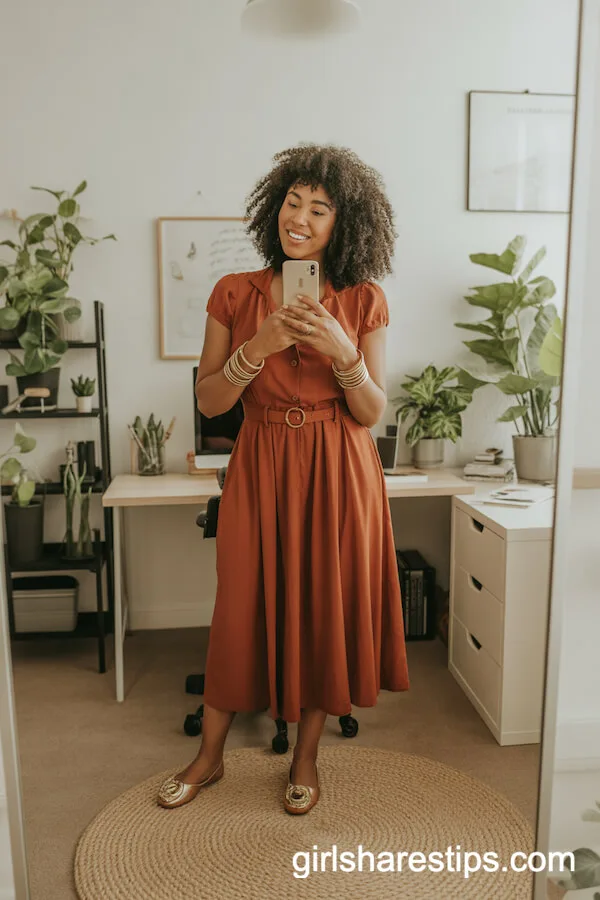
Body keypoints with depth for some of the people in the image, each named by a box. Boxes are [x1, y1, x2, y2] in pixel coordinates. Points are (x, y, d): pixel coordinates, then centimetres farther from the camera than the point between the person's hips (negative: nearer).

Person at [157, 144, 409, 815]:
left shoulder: (364, 302, -1)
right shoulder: (235, 294, -1)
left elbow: (372, 412, -2)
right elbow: (209, 401, -3)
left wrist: (342, 351, -19)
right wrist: (260, 346, -18)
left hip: (338, 474, 0)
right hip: (260, 469, 0)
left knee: (326, 606, 8)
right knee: (244, 608, 8)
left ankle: (306, 758, 32)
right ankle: (210, 755, 32)